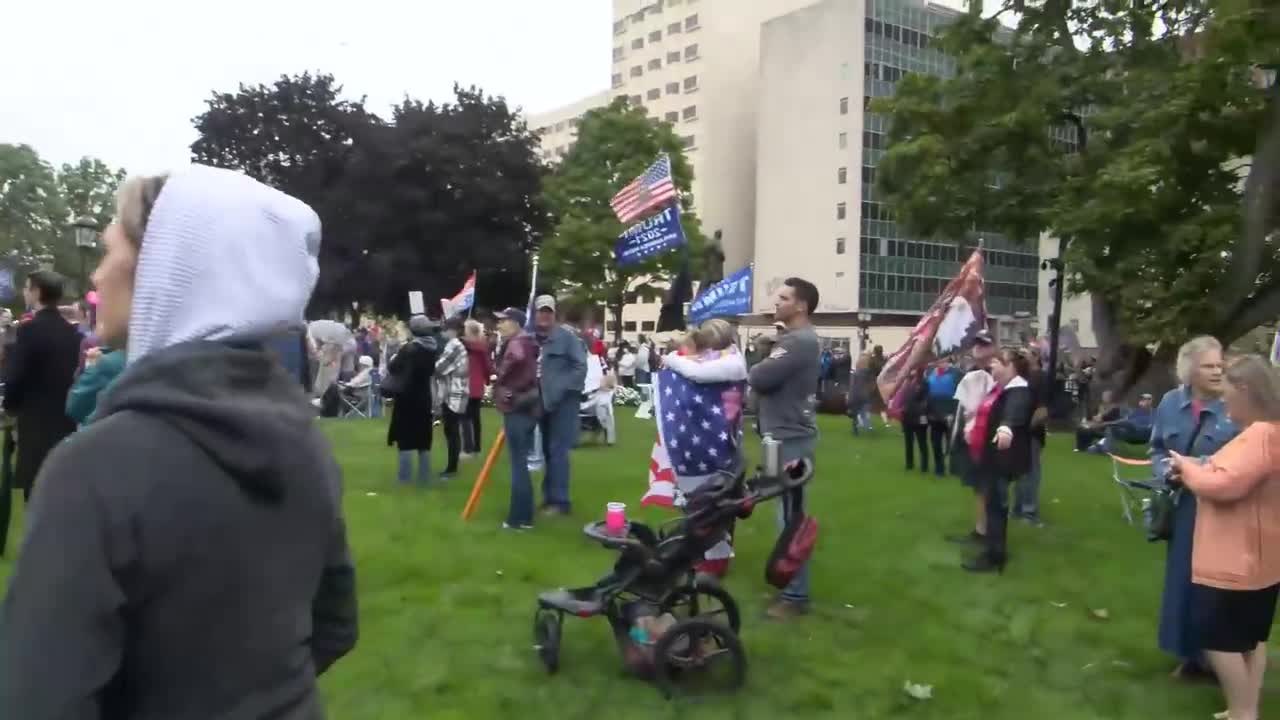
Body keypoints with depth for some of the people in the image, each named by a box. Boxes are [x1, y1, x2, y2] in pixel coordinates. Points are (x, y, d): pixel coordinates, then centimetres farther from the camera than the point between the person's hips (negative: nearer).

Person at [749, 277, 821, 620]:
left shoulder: (800, 341, -19)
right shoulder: (794, 339, 16)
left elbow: (759, 378, -23)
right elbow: (768, 377, 13)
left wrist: (757, 368, -4)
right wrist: (763, 365, -6)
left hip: (791, 439, -10)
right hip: (786, 435, 10)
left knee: (790, 516, -5)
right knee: (788, 513, 18)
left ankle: (796, 595, 2)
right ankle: (789, 579, 29)